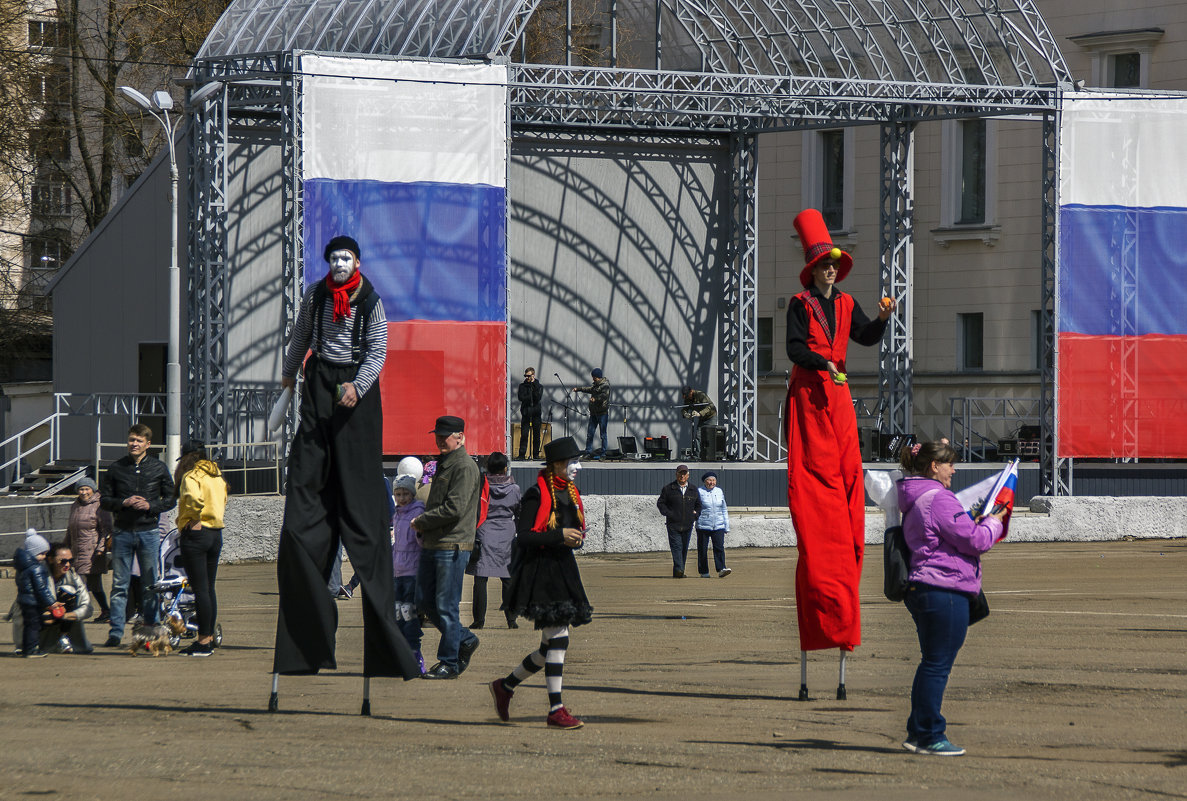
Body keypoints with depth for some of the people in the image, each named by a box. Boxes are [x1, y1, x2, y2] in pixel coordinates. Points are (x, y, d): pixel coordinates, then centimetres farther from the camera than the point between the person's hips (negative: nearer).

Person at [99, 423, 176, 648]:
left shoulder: (158, 468, 5)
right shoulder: (115, 468, 5)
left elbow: (171, 499, 7)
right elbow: (104, 500, 7)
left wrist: (150, 505, -10)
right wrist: (124, 503, -11)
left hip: (149, 531, 0)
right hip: (122, 531, 0)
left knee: (150, 585, 3)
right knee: (119, 585, 1)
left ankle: (151, 629, 9)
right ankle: (115, 633, 3)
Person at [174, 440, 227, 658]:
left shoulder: (191, 476, -11)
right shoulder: (217, 476, 14)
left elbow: (194, 498, -29)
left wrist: (193, 520, -16)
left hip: (195, 534, -8)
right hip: (216, 533, 8)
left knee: (200, 589, -6)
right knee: (209, 588, 14)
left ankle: (203, 642, -6)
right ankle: (208, 638, 18)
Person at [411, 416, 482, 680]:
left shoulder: (465, 467, -11)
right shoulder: (443, 465, 20)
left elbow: (455, 509, -20)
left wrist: (421, 522, -9)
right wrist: (424, 524, 10)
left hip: (452, 547, -10)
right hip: (431, 546, 10)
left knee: (446, 606, -5)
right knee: (425, 601, 11)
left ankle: (450, 663, 2)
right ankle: (465, 640, 24)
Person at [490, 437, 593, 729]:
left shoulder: (571, 494, 14)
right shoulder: (537, 495, -11)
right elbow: (523, 537, -15)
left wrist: (576, 539, 1)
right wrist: (559, 536, -23)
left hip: (564, 572, 9)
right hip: (540, 574, -9)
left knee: (551, 646, 11)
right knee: (558, 640, -12)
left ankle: (505, 685, 29)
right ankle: (556, 711, -9)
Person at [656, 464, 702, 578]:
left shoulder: (693, 490, 13)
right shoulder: (668, 489, 4)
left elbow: (698, 505, 22)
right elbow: (660, 503, 6)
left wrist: (694, 515, 5)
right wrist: (668, 513, -8)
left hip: (687, 525, 3)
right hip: (673, 525, -3)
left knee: (684, 549, 5)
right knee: (676, 547, -14)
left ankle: (679, 572, 12)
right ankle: (678, 570, -23)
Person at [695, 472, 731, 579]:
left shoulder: (719, 492, 13)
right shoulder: (699, 492, 1)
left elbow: (724, 510, 18)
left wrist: (727, 526, 17)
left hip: (718, 526, 2)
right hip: (703, 526, -2)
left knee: (719, 547, -12)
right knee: (703, 549, 1)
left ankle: (721, 569, -20)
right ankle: (704, 572, 10)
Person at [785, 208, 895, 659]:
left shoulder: (845, 304, 12)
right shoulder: (801, 304, -3)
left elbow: (866, 338, 5)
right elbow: (794, 348, -11)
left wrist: (881, 318, -13)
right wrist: (823, 364, -24)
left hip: (838, 391, 5)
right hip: (808, 390, -5)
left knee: (845, 465, 0)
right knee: (812, 465, -8)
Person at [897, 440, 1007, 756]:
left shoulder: (915, 500, 18)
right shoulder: (939, 500, -15)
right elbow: (974, 540, -15)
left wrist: (982, 522, 18)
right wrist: (993, 523, 3)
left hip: (921, 588, 11)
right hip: (945, 590, -11)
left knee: (932, 663, 16)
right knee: (938, 664, -5)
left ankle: (918, 732, 19)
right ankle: (929, 736, -2)